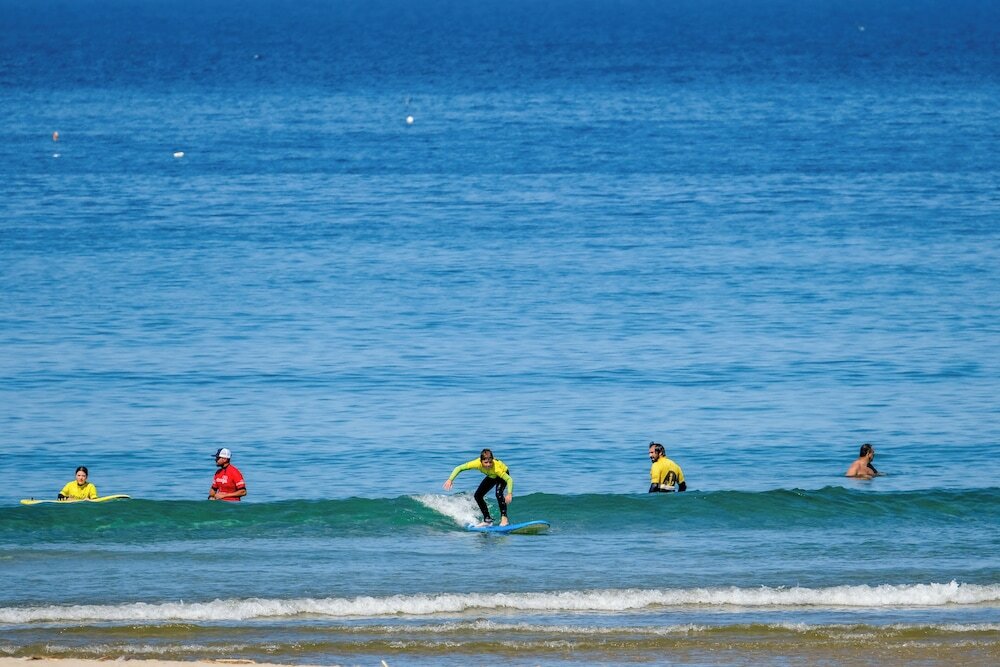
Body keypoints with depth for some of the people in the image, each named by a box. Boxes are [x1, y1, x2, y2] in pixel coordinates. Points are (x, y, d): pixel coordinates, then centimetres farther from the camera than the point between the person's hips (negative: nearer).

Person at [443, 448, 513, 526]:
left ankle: (504, 518, -23)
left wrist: (509, 494, -55)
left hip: (503, 474, -5)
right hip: (491, 476, 5)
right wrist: (450, 480, -40)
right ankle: (488, 520, 9)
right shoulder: (477, 463, -35)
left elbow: (509, 479, -41)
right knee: (478, 495, -2)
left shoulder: (497, 468, -44)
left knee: (498, 493, -31)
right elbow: (459, 468, -29)